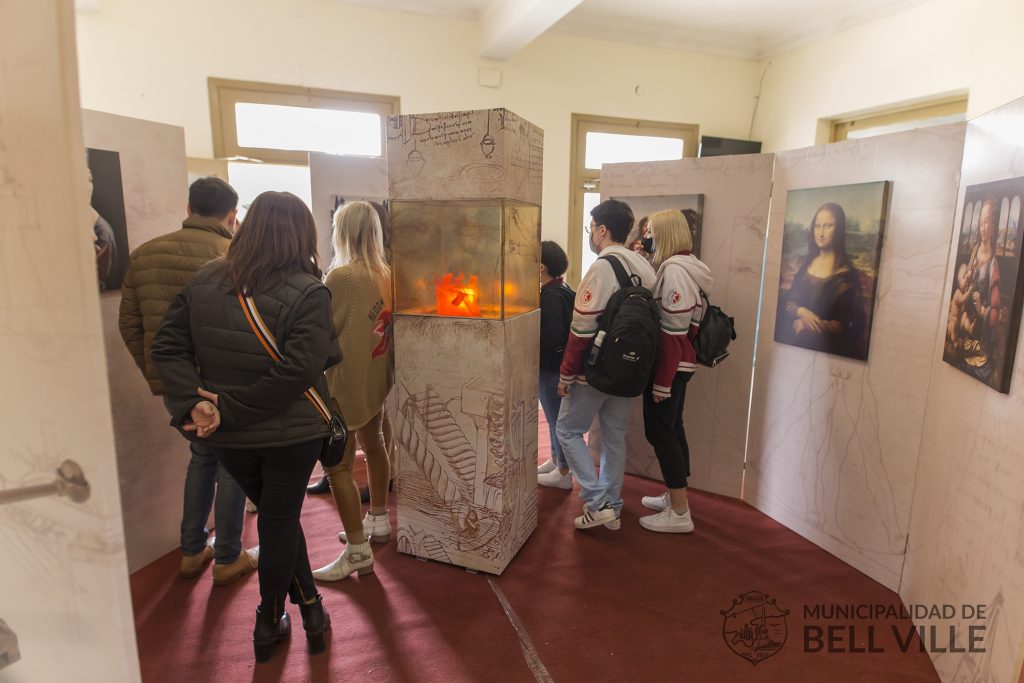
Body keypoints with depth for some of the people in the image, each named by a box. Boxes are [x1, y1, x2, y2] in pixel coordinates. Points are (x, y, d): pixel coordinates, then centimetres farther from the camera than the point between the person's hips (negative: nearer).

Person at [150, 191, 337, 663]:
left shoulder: (203, 282, -1)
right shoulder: (308, 293, -18)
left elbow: (167, 348, -6)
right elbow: (296, 372, -26)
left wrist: (194, 402, -16)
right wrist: (229, 408, -18)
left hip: (227, 437, 4)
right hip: (290, 434, -4)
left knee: (278, 517, 23)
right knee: (279, 522, 16)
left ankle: (309, 606, 35)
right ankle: (268, 625, 34)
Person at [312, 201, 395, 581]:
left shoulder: (341, 276, -20)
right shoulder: (385, 274, 2)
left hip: (347, 383, -9)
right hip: (377, 379, 9)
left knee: (338, 467, 0)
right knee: (373, 445, 23)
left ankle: (358, 551, 7)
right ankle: (378, 521, 39)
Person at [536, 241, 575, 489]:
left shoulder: (551, 297, -22)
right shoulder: (561, 290, 8)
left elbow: (551, 339, -27)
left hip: (552, 368, -10)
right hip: (556, 365, 10)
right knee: (555, 418, 21)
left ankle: (564, 474, 16)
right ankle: (555, 460, 36)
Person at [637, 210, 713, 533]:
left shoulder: (674, 269, -18)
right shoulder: (686, 266, 11)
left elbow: (673, 332, -22)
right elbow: (686, 324, 11)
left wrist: (662, 381, -20)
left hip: (670, 365, -10)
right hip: (682, 362, 10)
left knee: (659, 432, -1)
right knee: (671, 429, 17)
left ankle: (680, 513, 7)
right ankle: (673, 497, 31)